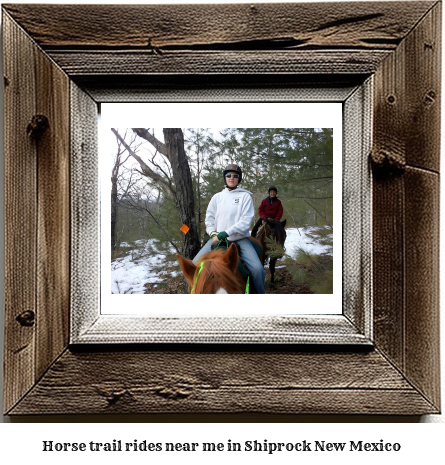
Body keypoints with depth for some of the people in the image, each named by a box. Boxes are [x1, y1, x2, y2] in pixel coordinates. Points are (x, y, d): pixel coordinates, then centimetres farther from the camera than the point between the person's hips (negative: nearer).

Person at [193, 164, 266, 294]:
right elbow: (209, 217, 12)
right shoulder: (217, 197, 11)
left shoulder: (245, 196, 2)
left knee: (257, 268, -22)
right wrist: (213, 233, -7)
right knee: (196, 263, -12)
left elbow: (246, 220, -8)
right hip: (217, 238, 3)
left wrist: (228, 232, -18)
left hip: (240, 239, -3)